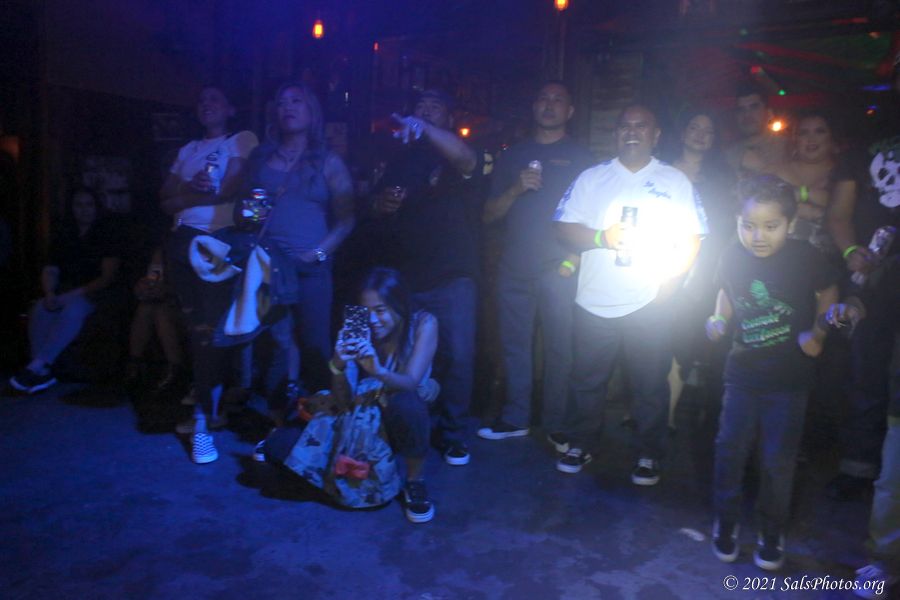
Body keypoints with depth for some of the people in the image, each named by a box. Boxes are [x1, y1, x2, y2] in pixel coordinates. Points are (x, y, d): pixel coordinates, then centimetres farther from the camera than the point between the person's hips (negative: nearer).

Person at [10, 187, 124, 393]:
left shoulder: (107, 235, -1)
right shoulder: (65, 235, 14)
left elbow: (109, 276, -11)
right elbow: (50, 270, 10)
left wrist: (75, 294, -21)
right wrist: (50, 293, -12)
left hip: (96, 293, -5)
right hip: (67, 293, 5)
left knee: (73, 309, -36)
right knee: (39, 310, -26)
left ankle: (37, 366, -33)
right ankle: (42, 372, -30)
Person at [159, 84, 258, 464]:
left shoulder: (242, 140, 4)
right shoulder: (188, 150, 22)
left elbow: (228, 189, -11)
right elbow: (165, 201, 13)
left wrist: (185, 195, 1)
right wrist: (194, 189, -7)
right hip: (182, 243, 6)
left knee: (209, 329, -8)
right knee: (197, 328, 8)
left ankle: (204, 421, -5)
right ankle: (210, 406, 20)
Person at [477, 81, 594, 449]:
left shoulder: (580, 158, 8)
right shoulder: (513, 156, 16)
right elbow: (489, 215, 11)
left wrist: (573, 260, -10)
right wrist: (516, 189, -6)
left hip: (558, 270, -3)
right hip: (514, 268, 3)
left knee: (559, 348, -1)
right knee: (514, 344, 6)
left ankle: (557, 424, 10)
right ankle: (515, 419, 18)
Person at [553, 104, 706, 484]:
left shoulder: (675, 181, 7)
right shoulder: (592, 178, 9)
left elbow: (691, 241, 2)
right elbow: (564, 227, 1)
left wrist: (669, 282, -11)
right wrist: (602, 238, -16)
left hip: (650, 305, 0)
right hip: (595, 302, 1)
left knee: (651, 385, 7)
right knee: (588, 381, 10)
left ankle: (648, 456, 24)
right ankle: (581, 445, 28)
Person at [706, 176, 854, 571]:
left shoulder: (806, 258, -15)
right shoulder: (732, 258, -8)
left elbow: (828, 292, 3)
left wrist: (818, 331, -11)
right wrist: (718, 322, -7)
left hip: (790, 377, -2)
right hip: (743, 372, 2)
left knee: (778, 458, 5)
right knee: (730, 448, 7)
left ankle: (772, 532, 27)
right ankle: (726, 522, 28)